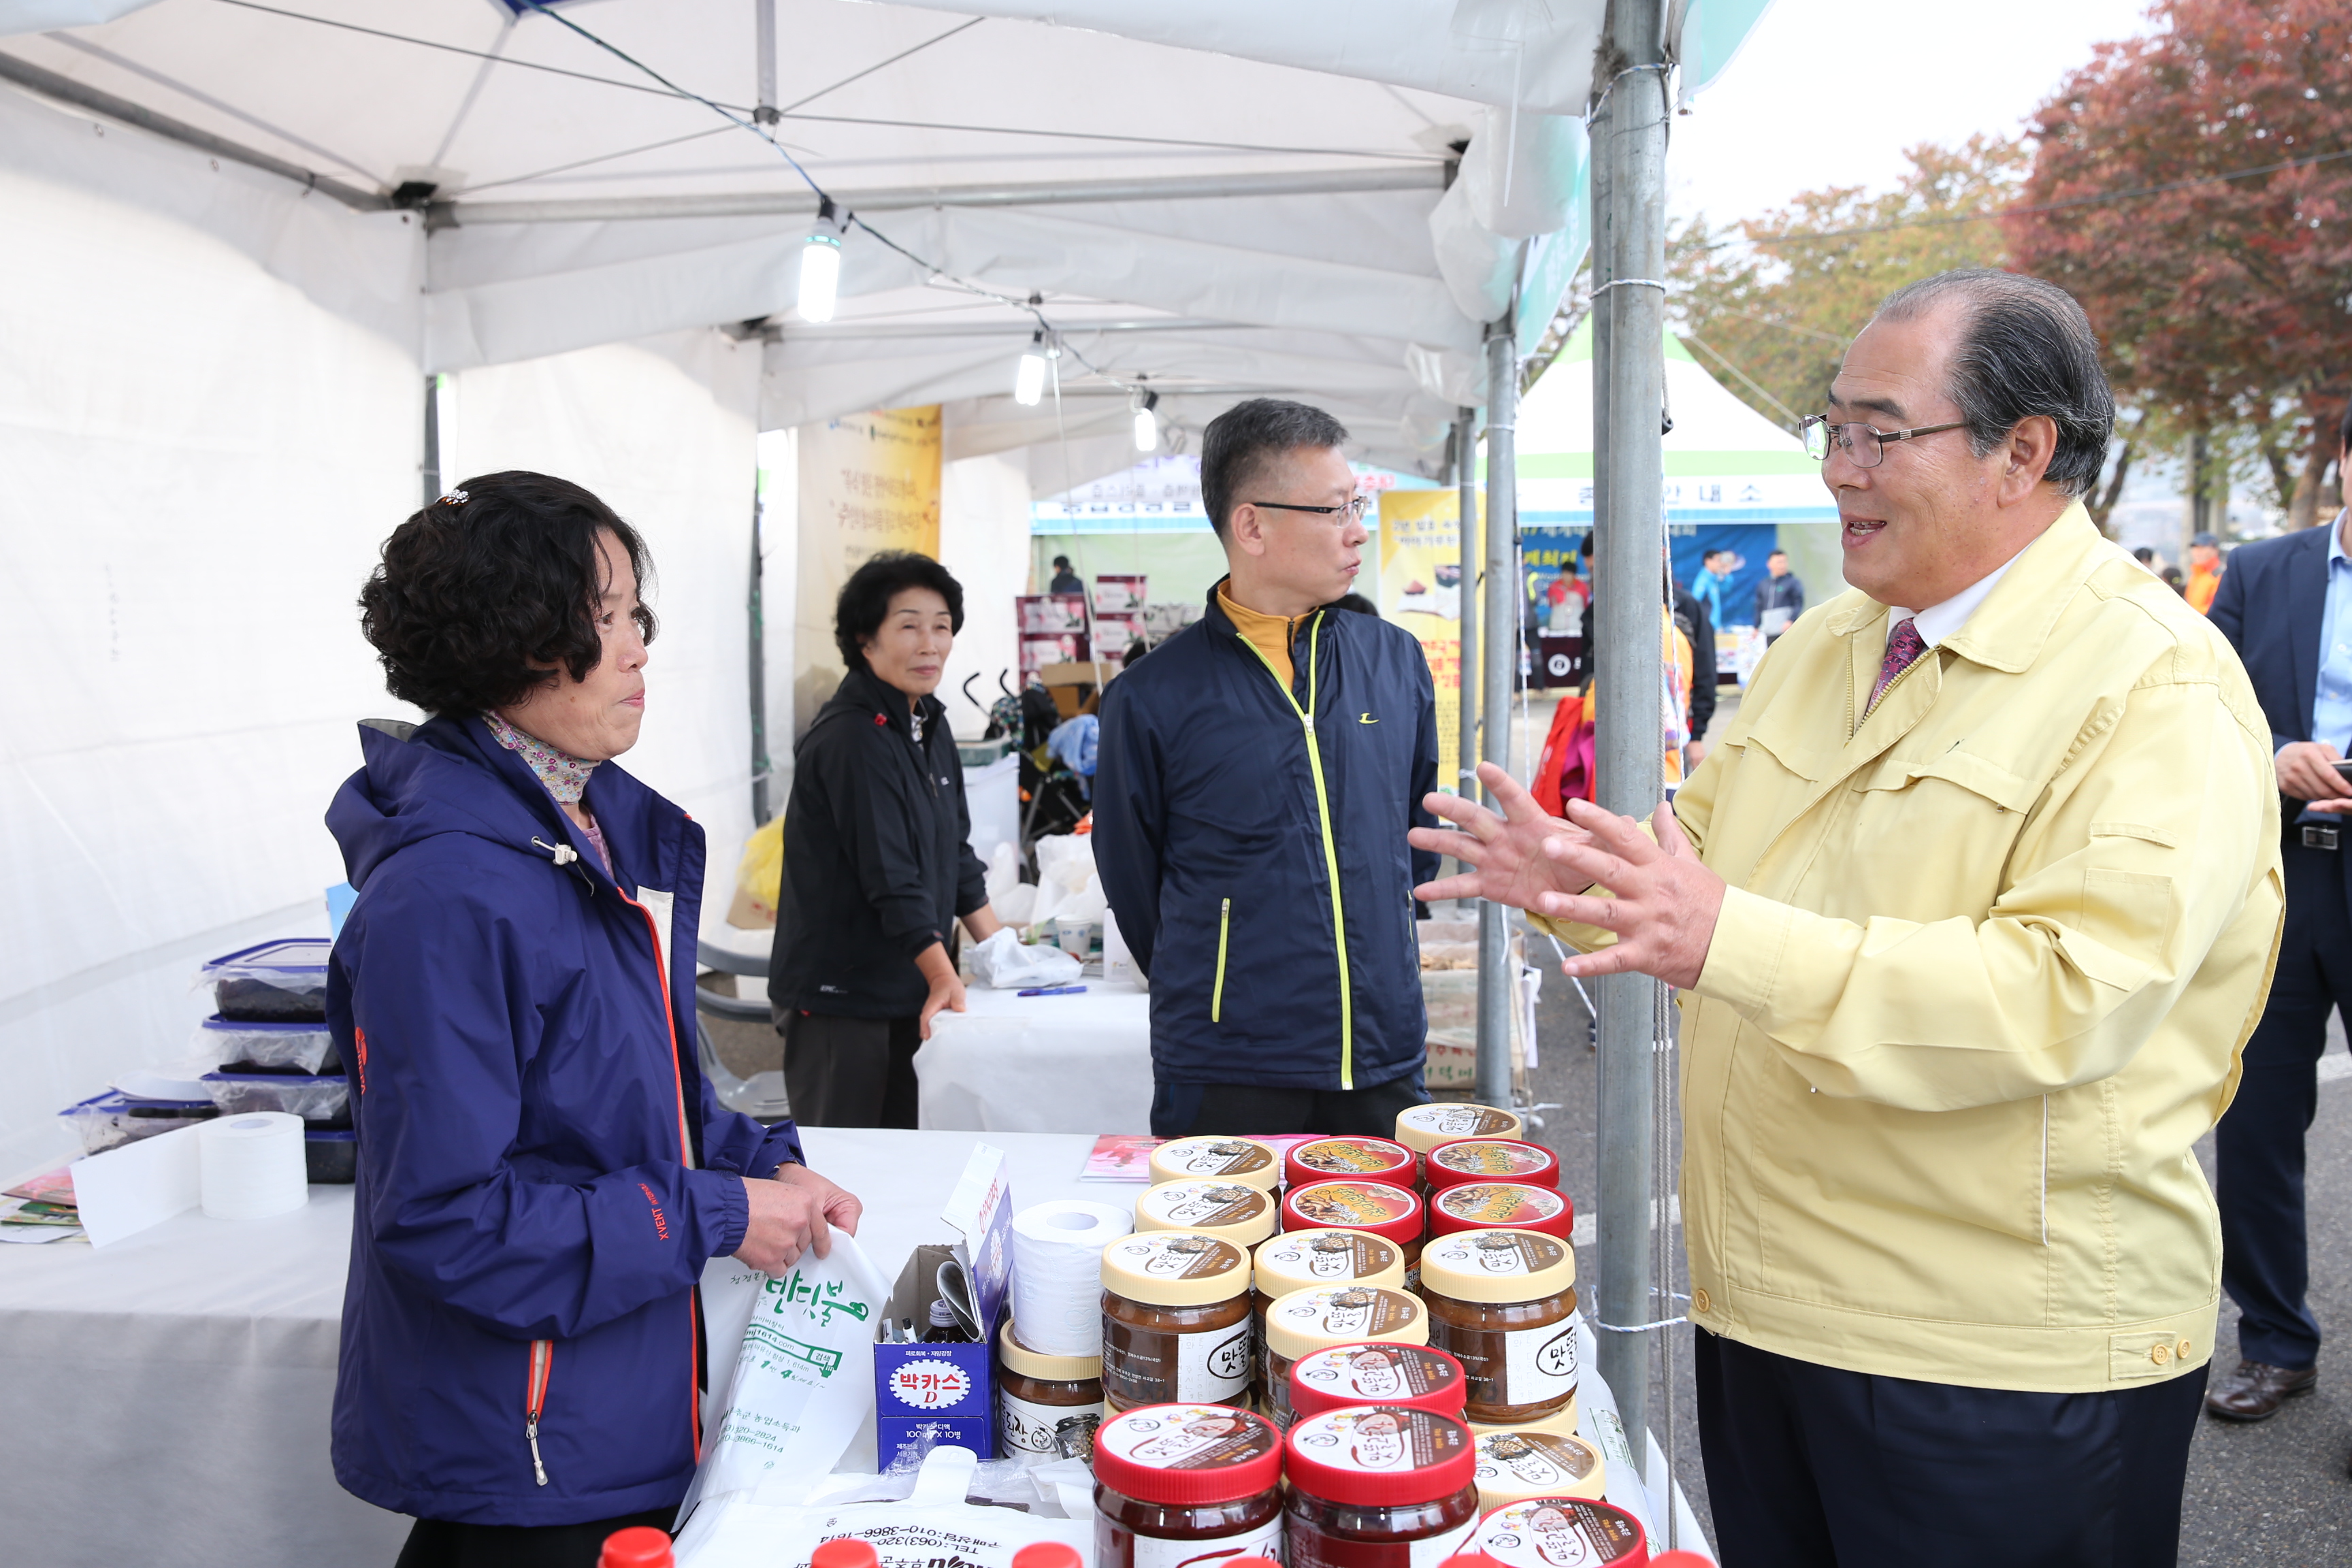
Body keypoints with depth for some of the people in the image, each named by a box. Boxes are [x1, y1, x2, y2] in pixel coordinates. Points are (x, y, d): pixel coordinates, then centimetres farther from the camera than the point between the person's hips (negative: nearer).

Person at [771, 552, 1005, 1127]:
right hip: (841, 997, -9)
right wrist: (944, 976, -29)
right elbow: (891, 878, -25)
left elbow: (955, 853, 16)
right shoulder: (852, 739, -19)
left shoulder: (929, 724, 9)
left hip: (909, 993, 9)